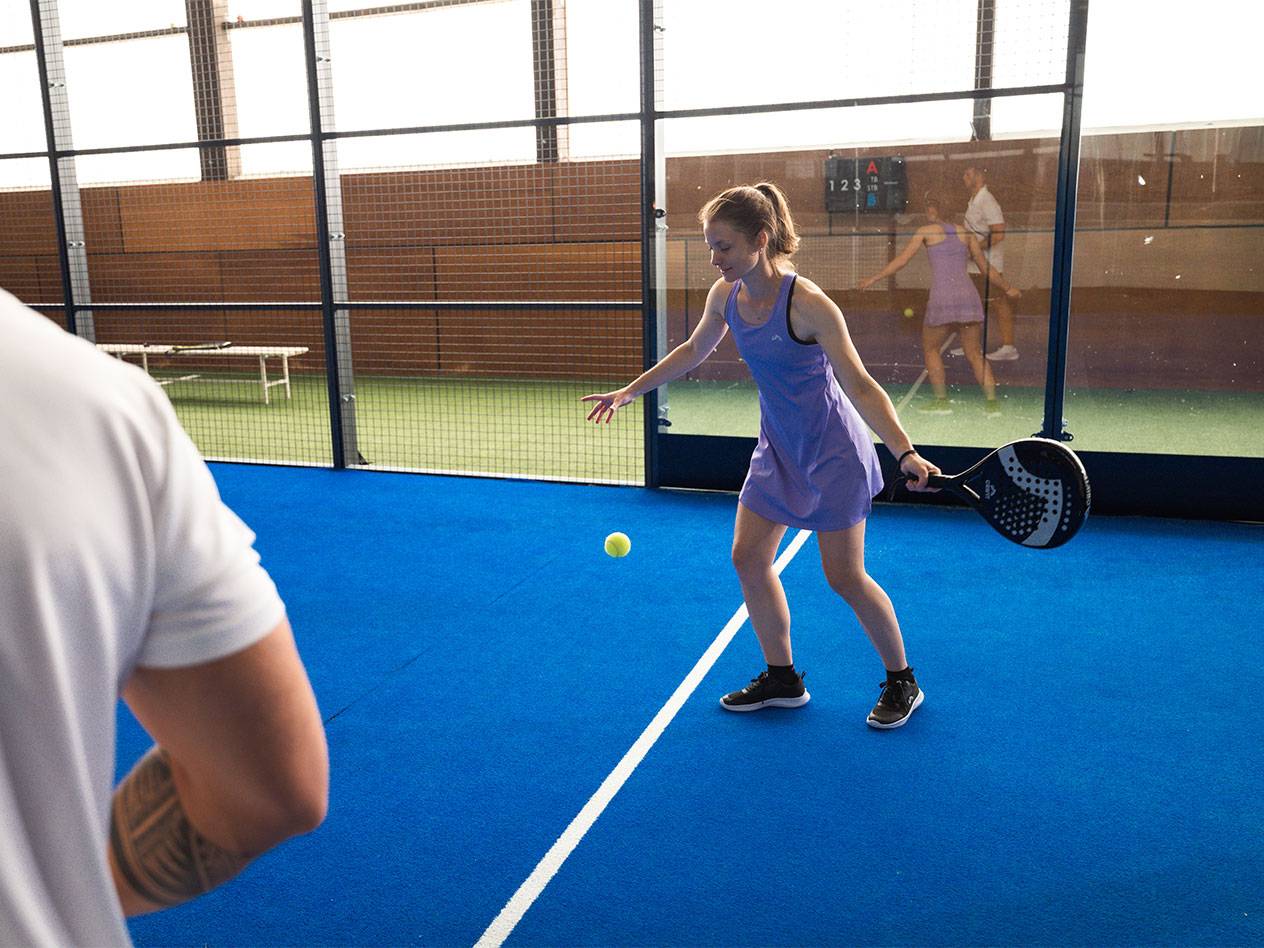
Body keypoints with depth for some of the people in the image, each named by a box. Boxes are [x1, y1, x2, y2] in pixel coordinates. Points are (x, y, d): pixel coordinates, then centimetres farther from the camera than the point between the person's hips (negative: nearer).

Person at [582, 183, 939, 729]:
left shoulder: (807, 305, -26)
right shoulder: (725, 295, -6)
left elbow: (859, 387, -27)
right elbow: (693, 350, 13)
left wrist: (905, 453, -39)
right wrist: (628, 392, 17)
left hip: (833, 456, -7)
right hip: (777, 448, 7)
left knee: (844, 577, -1)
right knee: (748, 558, 6)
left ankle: (901, 683, 22)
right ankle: (782, 679, 23)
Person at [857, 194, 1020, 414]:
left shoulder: (926, 231, 9)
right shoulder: (966, 233, 18)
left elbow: (901, 261, 5)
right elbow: (986, 268, 23)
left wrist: (873, 279, 13)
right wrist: (1008, 288, 36)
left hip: (942, 299, -3)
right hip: (969, 297, 4)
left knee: (931, 349, 16)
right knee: (975, 354, 12)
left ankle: (942, 400, 10)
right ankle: (992, 401, 3)